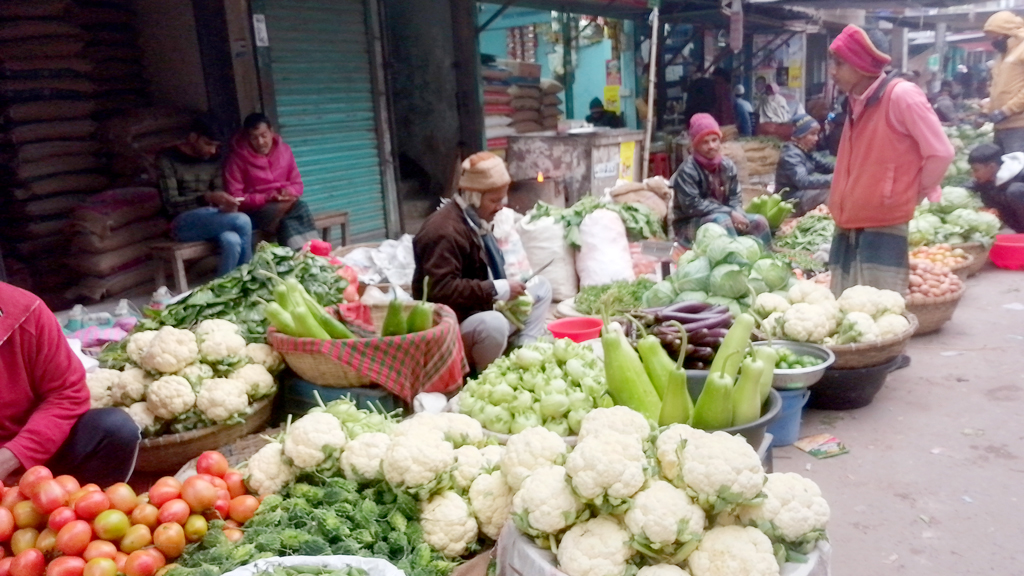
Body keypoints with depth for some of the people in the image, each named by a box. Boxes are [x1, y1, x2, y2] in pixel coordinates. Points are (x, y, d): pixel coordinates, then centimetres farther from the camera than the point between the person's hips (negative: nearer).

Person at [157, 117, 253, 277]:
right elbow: (171, 204, -13)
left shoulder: (214, 159, 11)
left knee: (232, 242, -33)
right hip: (183, 222, -5)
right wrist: (207, 198, -29)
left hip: (210, 218, 5)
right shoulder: (168, 159, -6)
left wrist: (226, 205, -12)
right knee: (242, 221, -29)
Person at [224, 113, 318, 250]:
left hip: (285, 206, 4)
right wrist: (267, 197, -19)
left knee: (301, 207, -33)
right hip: (255, 210, -4)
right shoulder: (237, 158, -6)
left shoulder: (284, 150, 6)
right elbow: (235, 197, -8)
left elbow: (297, 184, 11)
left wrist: (289, 192, -13)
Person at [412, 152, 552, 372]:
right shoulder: (444, 231, -25)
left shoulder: (476, 219, 8)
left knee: (540, 286, 11)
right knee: (493, 324, -40)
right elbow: (443, 290, -33)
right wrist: (497, 289, -28)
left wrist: (506, 286, 2)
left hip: (482, 308, 10)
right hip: (452, 323, -10)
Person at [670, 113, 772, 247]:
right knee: (722, 219, -33)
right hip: (689, 225, -7)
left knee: (758, 221, -7)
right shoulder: (687, 171, -18)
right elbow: (692, 206, -24)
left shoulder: (727, 166, 1)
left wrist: (736, 215, -19)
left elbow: (735, 198, 5)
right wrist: (729, 213, -24)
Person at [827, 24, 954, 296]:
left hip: (883, 231, -8)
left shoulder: (902, 95, -12)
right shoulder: (856, 102, 13)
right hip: (848, 232, 8)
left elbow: (941, 152, -12)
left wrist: (912, 195, -1)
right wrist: (842, 205, 15)